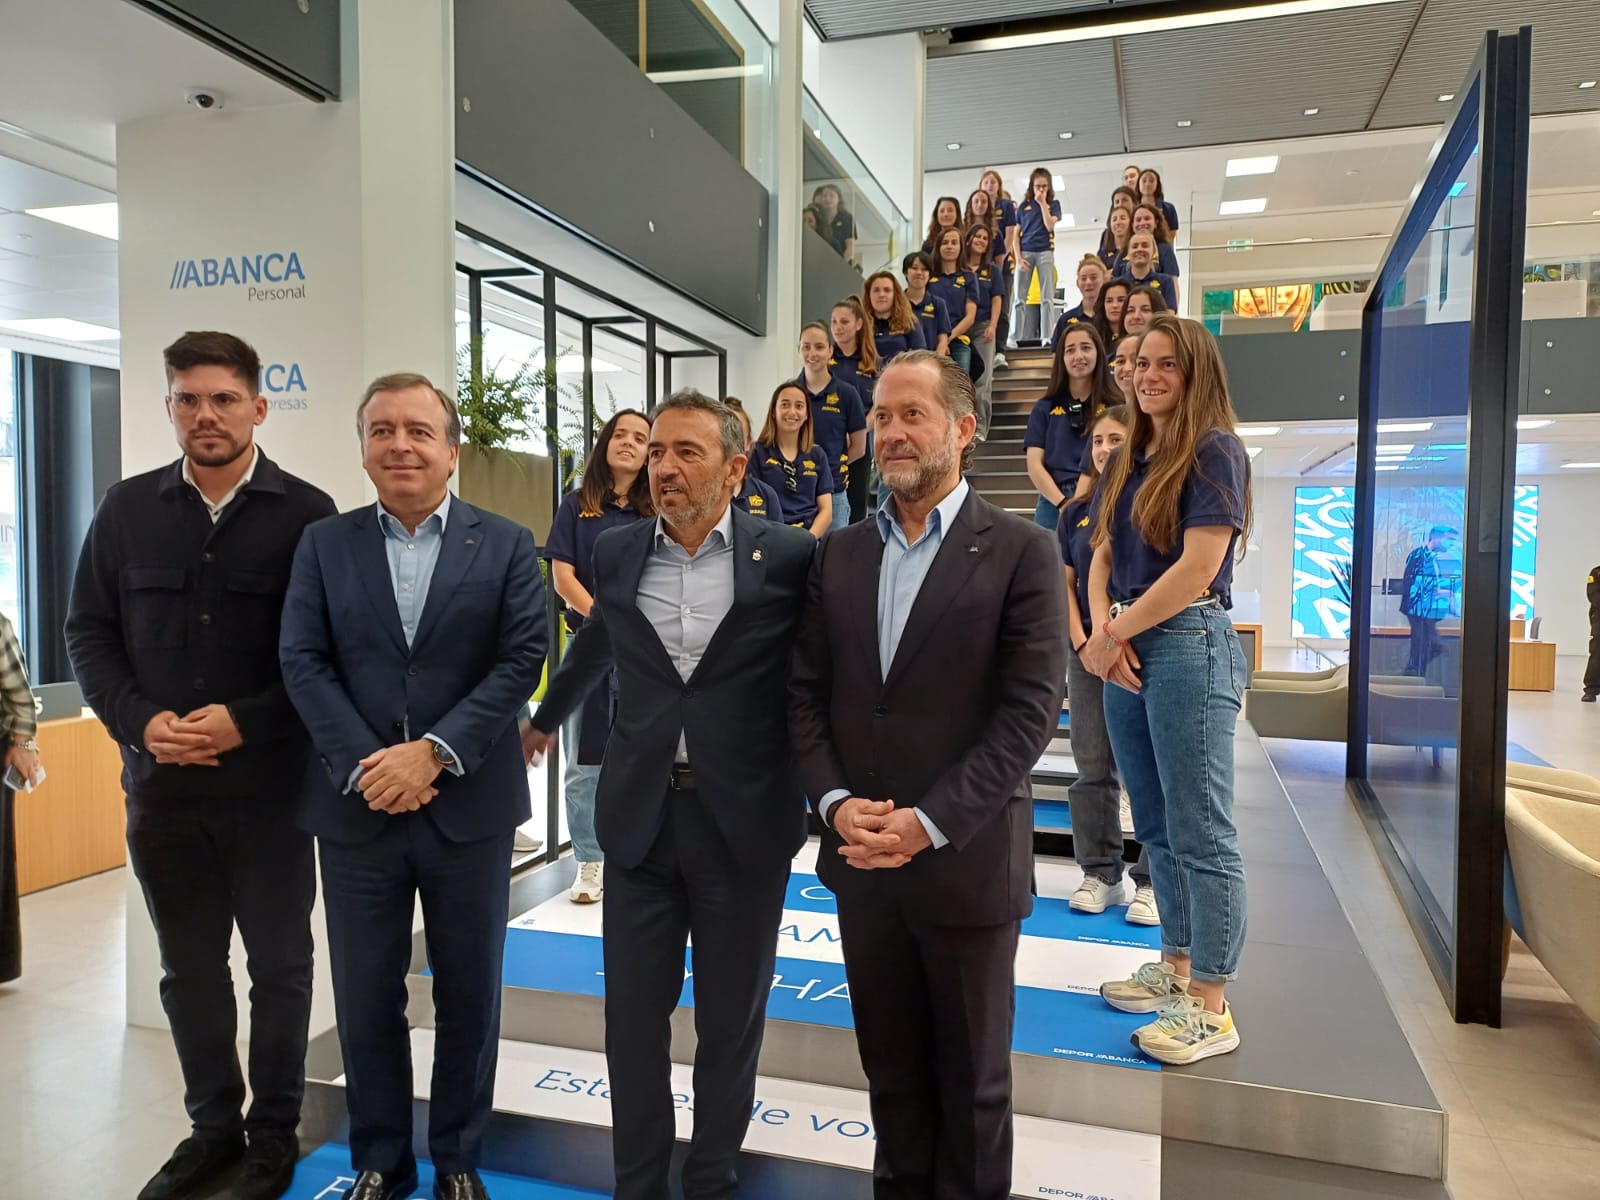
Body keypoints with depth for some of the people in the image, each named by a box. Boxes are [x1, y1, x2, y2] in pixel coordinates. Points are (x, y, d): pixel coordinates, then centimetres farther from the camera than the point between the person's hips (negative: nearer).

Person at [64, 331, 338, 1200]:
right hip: (160, 784, 4)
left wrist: (246, 722, -19)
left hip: (270, 784, -3)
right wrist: (140, 722, -10)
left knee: (279, 964, 10)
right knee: (189, 967, 16)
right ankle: (212, 1128, 34)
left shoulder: (305, 514, -6)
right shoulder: (126, 509, 5)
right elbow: (88, 632, 6)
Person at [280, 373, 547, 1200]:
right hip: (355, 807, 2)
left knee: (468, 994, 11)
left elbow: (523, 660, -8)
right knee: (365, 998, 12)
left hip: (469, 805, -1)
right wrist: (363, 765, -14)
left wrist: (435, 752, -17)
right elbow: (302, 663, -1)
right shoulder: (324, 544, 6)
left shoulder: (506, 545, 1)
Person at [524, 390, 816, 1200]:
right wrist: (545, 718, 37)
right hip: (639, 814, 3)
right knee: (633, 1014, 10)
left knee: (731, 1019, 13)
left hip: (746, 818, -2)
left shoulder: (789, 558, -7)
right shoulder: (616, 554, 4)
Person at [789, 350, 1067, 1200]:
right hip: (861, 857, 4)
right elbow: (805, 693, 6)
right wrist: (835, 802, -10)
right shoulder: (839, 553, 7)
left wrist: (929, 823, -18)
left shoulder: (1021, 552, -7)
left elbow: (1030, 709, -13)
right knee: (890, 1066, 19)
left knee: (971, 1075, 15)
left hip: (966, 860, -3)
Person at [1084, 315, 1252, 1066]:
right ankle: (1176, 968, 28)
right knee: (1157, 828, 14)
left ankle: (1209, 1009, 6)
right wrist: (1102, 629, -7)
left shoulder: (1214, 451, -6)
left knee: (1200, 833, -3)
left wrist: (1115, 631, -9)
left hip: (1189, 645, -8)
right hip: (1129, 648, 8)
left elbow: (1199, 567, -15)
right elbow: (1102, 555, 12)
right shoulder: (1129, 459, 16)